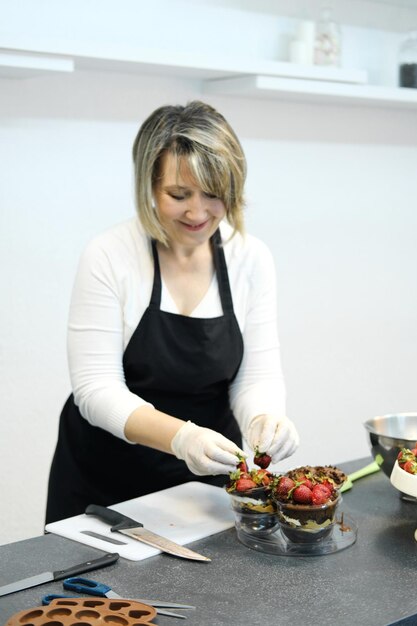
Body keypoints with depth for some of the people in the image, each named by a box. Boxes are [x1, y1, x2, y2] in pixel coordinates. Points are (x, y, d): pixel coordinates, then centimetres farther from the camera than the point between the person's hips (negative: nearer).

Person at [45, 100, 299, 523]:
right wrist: (180, 436, -37)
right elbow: (96, 389, -20)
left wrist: (265, 416, -30)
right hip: (103, 481, -2)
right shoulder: (109, 257, -17)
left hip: (206, 475, 3)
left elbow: (258, 375, -7)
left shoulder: (251, 259, -7)